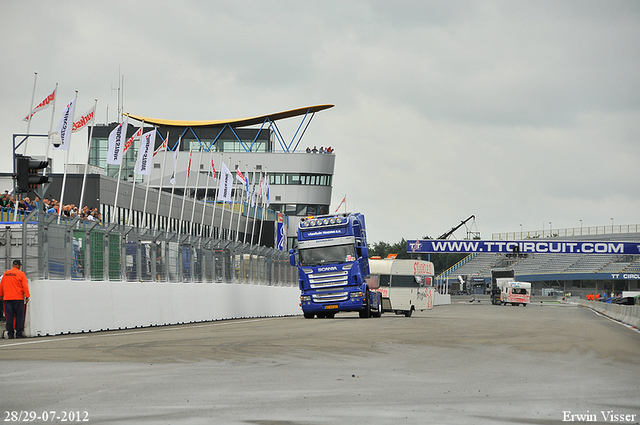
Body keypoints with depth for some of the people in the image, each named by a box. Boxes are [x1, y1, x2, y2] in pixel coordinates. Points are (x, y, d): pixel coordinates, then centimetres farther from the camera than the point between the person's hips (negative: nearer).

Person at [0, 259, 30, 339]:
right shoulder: (21, 274, -3)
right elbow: (25, 286, -8)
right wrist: (27, 296, -6)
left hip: (7, 298, 4)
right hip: (18, 298, -4)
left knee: (9, 317, 4)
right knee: (19, 316, 1)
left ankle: (10, 334, 2)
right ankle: (19, 333, -2)